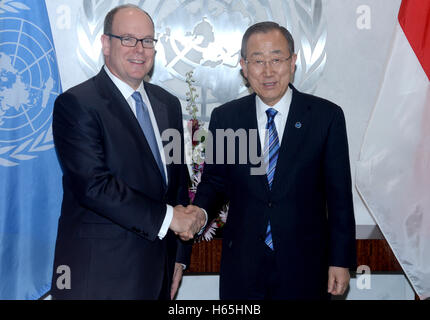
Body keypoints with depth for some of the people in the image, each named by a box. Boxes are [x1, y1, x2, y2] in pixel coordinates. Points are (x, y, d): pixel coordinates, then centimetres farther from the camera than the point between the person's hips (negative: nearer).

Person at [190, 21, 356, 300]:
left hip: (305, 267, -1)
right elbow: (214, 179, 8)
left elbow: (339, 195, -4)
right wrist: (199, 210, -14)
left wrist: (341, 261, -3)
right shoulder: (224, 118, 0)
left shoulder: (327, 116, -6)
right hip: (242, 266, 1)